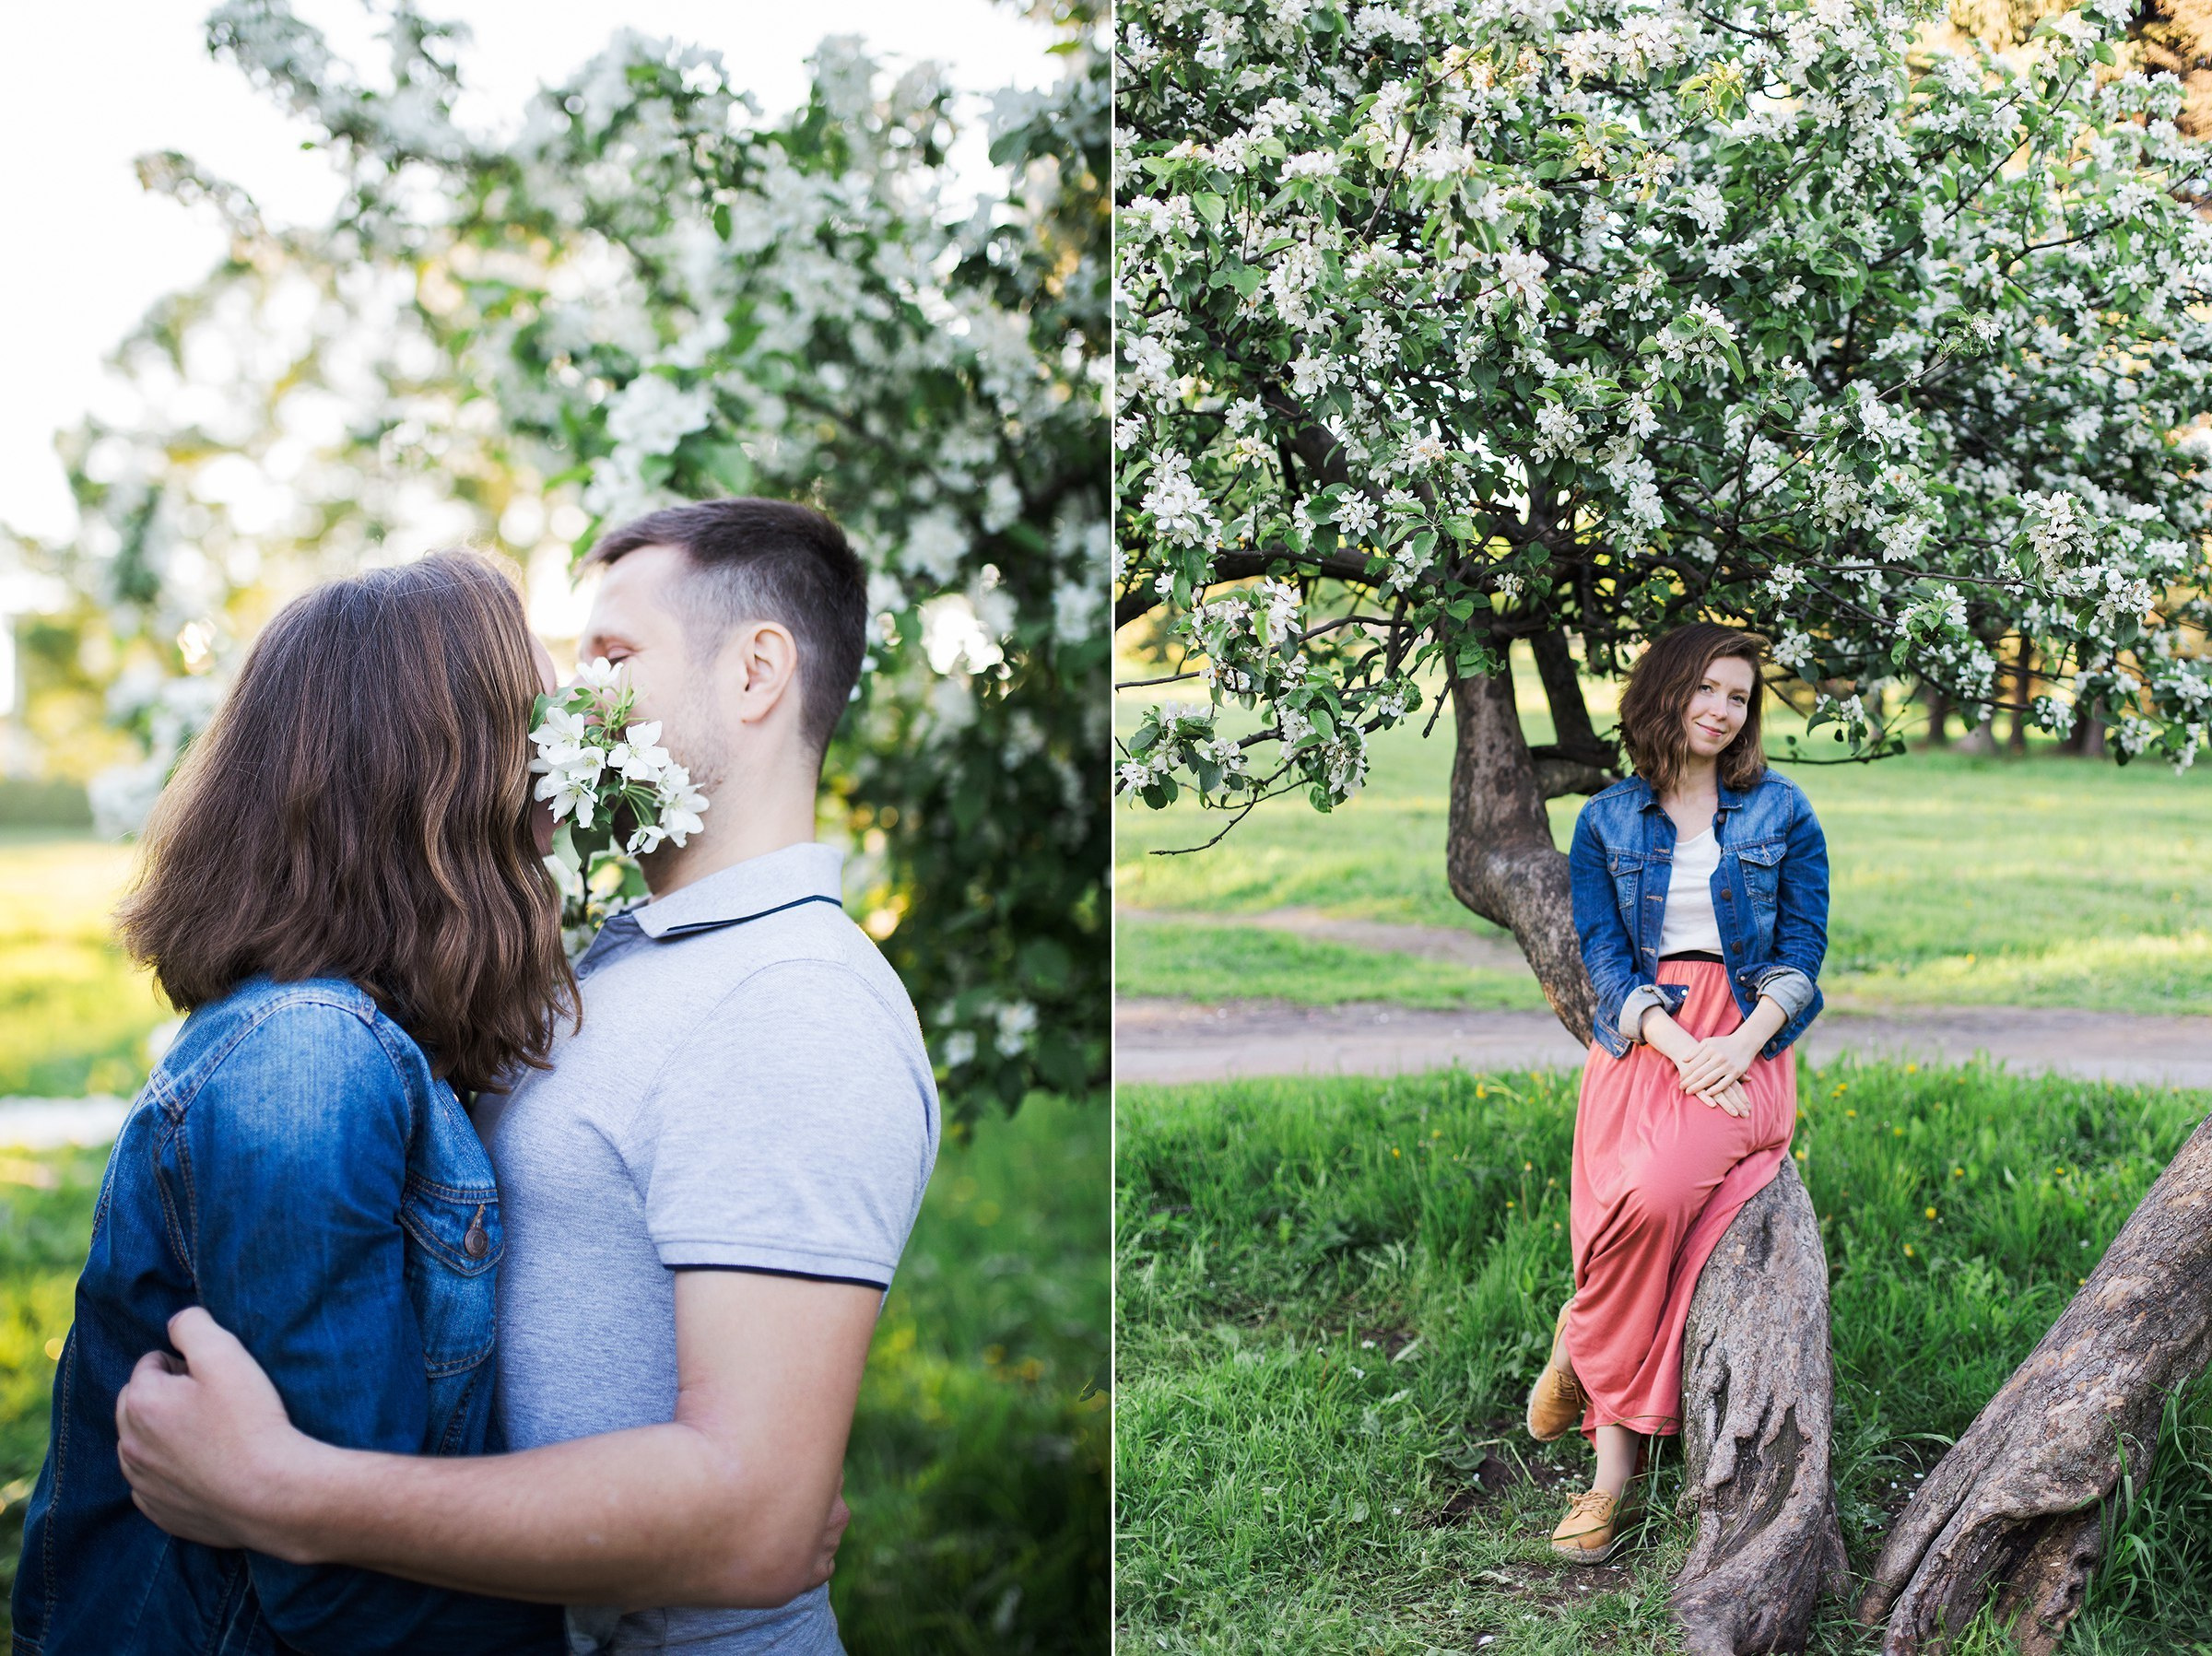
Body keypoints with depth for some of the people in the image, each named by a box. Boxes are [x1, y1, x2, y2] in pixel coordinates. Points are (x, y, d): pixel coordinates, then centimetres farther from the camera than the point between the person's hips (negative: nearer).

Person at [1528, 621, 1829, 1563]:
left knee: (1659, 1194, -30)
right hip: (1642, 1038, 1)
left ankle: (1578, 1340, -2)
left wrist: (1739, 1046, -11)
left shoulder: (1780, 812, 9)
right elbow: (1604, 959, 4)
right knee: (1646, 1202, -25)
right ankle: (1614, 1468, -13)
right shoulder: (1606, 822, 11)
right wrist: (1679, 1047, -13)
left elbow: (1802, 948, 5)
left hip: (1746, 1039, -1)